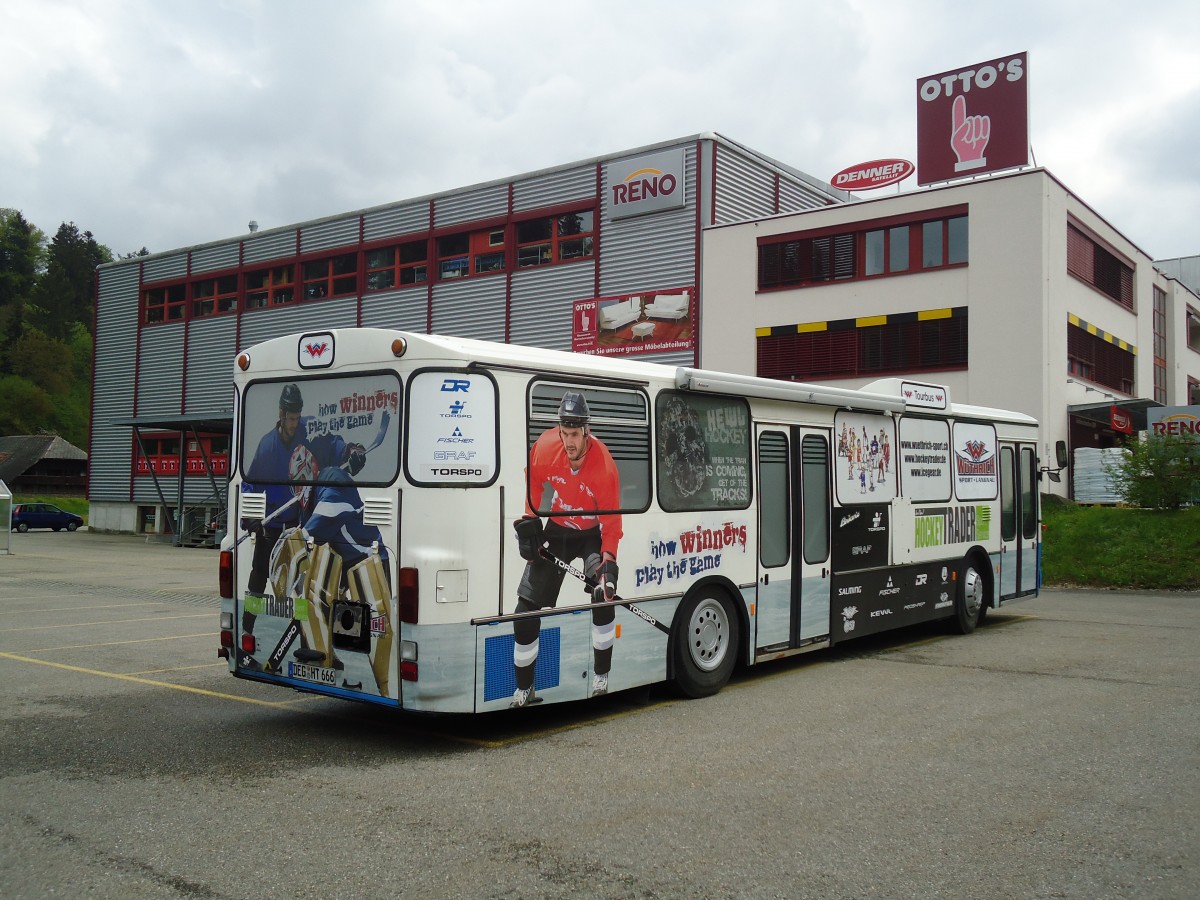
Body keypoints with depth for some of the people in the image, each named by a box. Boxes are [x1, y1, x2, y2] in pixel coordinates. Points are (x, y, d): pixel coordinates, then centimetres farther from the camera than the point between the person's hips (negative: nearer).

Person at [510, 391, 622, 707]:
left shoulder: (604, 465, -29)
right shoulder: (545, 446, -21)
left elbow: (611, 521, -24)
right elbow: (531, 484, 2)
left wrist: (607, 561, -34)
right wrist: (528, 521, -1)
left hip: (592, 534, -3)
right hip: (556, 530, 3)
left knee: (603, 596, -28)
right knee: (526, 609, -3)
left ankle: (601, 677, -8)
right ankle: (523, 689, 13)